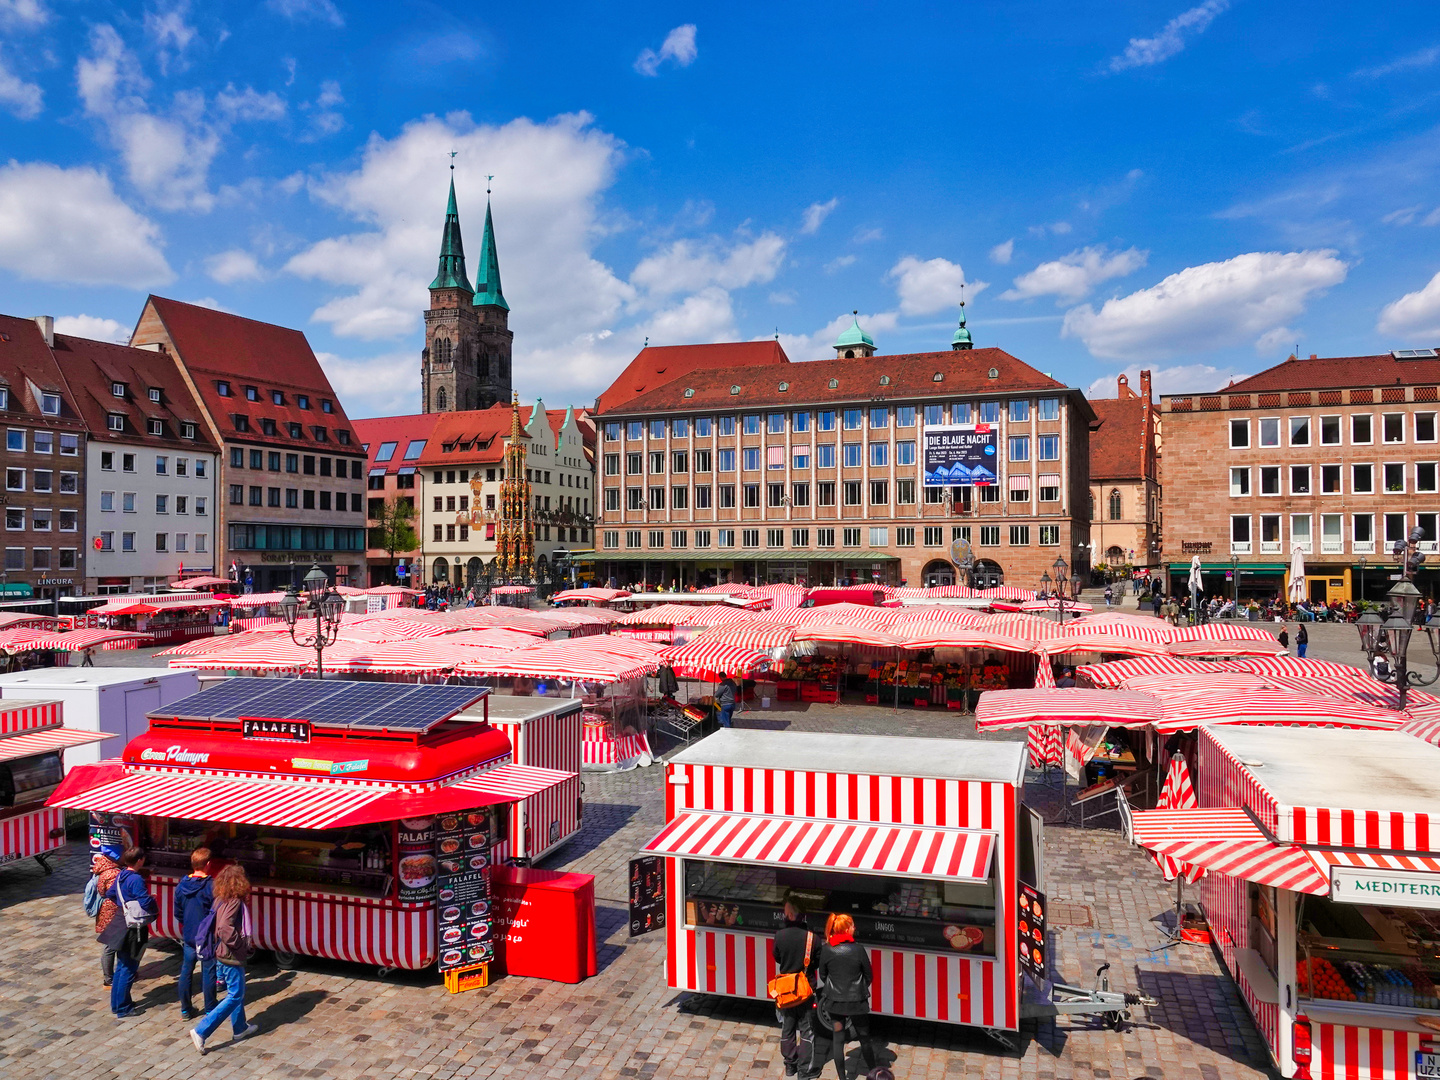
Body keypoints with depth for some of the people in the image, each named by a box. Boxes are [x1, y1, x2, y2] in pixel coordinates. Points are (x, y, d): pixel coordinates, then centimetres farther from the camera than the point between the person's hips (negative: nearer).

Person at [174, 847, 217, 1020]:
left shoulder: (181, 885, -1)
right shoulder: (211, 885, -19)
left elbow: (178, 913, 8)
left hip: (188, 936, 5)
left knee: (186, 971, 13)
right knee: (208, 972, 4)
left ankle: (185, 1010, 22)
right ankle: (210, 1011, 13)